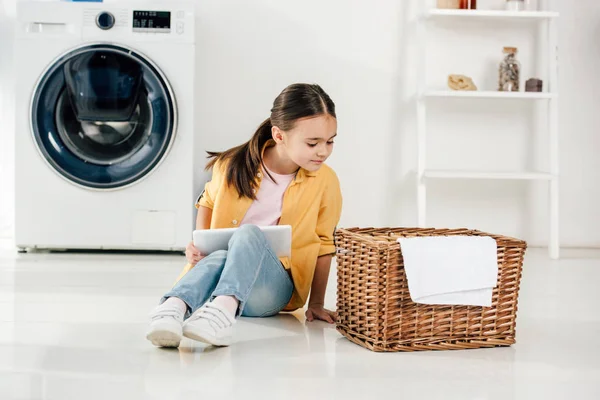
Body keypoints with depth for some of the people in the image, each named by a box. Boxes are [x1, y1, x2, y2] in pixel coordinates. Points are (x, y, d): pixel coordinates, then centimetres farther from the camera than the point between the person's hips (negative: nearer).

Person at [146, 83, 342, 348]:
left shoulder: (325, 182, -5)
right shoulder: (234, 166, -3)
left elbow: (322, 245, 6)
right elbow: (208, 203, 17)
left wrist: (316, 304, 6)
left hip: (273, 286, -1)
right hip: (221, 267, 1)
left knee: (248, 234, -35)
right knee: (218, 258, -38)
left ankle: (223, 309, -63)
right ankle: (173, 307, -65)